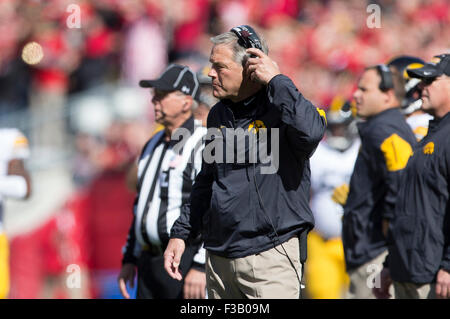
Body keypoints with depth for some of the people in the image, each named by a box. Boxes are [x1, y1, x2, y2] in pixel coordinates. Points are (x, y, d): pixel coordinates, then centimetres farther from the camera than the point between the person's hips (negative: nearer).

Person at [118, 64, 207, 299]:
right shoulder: (153, 146, 18)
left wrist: (200, 267, -23)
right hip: (150, 260, 9)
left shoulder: (204, 145, -10)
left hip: (186, 264, -9)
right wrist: (129, 260, 21)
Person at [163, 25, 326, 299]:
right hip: (219, 257, 7)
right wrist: (181, 233, 21)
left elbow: (310, 132, -33)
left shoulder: (279, 107, -8)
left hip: (270, 257, -7)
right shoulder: (219, 115, 14)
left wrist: (276, 80, -23)